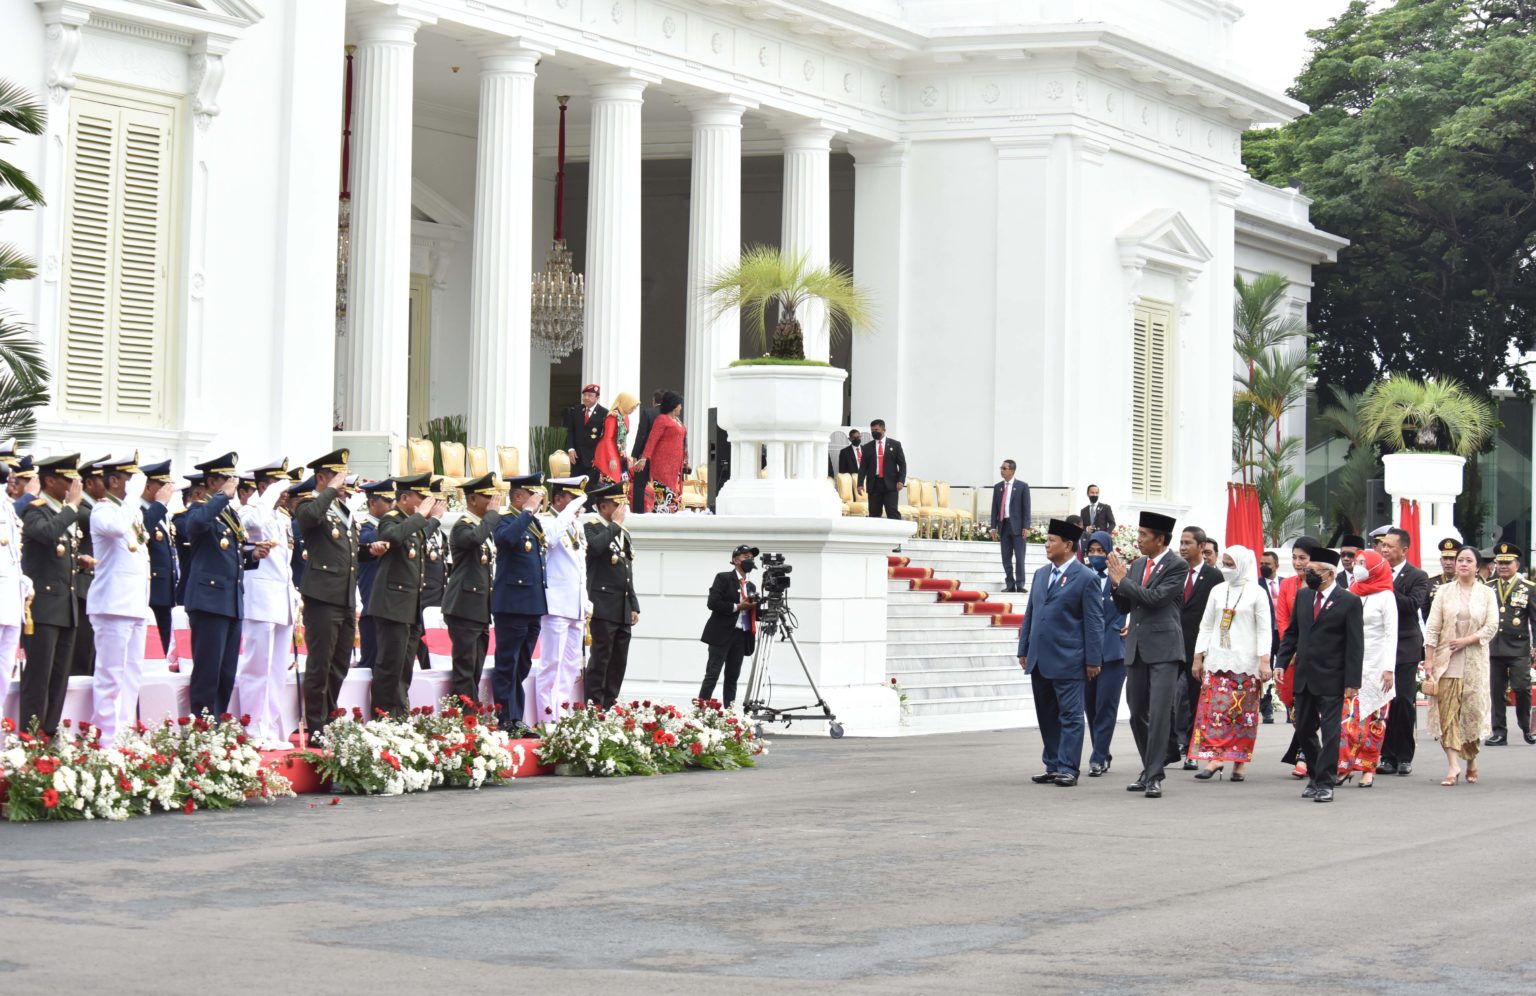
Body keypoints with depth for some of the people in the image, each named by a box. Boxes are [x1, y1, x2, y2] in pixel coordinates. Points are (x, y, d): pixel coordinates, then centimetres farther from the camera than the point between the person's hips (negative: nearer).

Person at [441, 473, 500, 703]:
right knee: (465, 669, -10)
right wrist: (493, 513, -22)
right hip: (464, 608, -9)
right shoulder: (463, 526, -10)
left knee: (474, 672, 10)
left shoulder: (485, 525, 19)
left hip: (481, 610, 9)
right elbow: (475, 538, -34)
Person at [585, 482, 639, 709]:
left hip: (623, 611, 8)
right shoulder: (592, 528, -2)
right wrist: (614, 524, -14)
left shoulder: (624, 533, 22)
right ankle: (593, 705, -9)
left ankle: (610, 705, 10)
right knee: (600, 656, -10)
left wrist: (634, 606, 18)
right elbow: (595, 546, -27)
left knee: (619, 661, 6)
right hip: (604, 607, -8)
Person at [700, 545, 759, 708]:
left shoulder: (751, 586, 18)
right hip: (722, 633, -6)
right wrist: (737, 606, -14)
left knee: (732, 676, 5)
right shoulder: (723, 578, -1)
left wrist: (753, 608, -1)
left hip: (742, 636, 6)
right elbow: (712, 603, -12)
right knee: (712, 674, -10)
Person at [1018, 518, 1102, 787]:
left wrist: (1092, 660, -11)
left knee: (1070, 716, -2)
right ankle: (1053, 766, 18)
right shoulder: (1041, 574, 13)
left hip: (1067, 661, -7)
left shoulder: (1086, 578, -7)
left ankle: (1068, 769, -1)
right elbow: (1030, 614, 18)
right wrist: (1024, 650, 13)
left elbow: (1094, 622, -8)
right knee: (1047, 717, 11)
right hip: (1039, 661, 7)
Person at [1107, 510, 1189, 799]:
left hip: (1163, 647, -7)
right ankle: (1149, 769, 24)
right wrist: (1116, 582, -1)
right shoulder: (1137, 565, 15)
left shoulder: (1177, 566, -6)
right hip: (1136, 647, 7)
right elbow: (1124, 607, 16)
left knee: (1160, 712, -12)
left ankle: (1154, 776, -12)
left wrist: (1123, 580, -10)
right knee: (1137, 713, 11)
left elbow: (1156, 597, -18)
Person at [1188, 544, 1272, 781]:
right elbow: (1206, 626, 13)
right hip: (1217, 660, 3)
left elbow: (1264, 630, -3)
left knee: (1243, 713, 0)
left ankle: (1239, 763, 5)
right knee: (1213, 709, -7)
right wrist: (1198, 658, 9)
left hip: (1245, 662, -3)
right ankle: (1215, 758, -10)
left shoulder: (1256, 593, 0)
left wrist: (1264, 662, -11)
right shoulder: (1217, 591, 10)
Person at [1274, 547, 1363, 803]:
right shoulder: (1303, 596, 9)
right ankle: (1315, 776, 27)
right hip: (1304, 677, 6)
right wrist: (1281, 664, 4)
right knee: (1304, 730, 12)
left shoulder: (1348, 602, -8)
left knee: (1330, 732, -3)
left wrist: (1352, 682, -13)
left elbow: (1355, 645, -9)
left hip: (1331, 679, -6)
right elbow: (1291, 633, 15)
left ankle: (1325, 783, 3)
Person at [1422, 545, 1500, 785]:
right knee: (1447, 711, -8)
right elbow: (1432, 628, 2)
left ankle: (1471, 760, 21)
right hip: (1446, 660, 0)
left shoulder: (1487, 594, 5)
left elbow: (1491, 627, -1)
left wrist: (1466, 640, -13)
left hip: (1475, 661, 0)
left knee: (1473, 710, 2)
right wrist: (1429, 659, -6)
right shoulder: (1444, 591, 5)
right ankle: (1453, 765, -12)